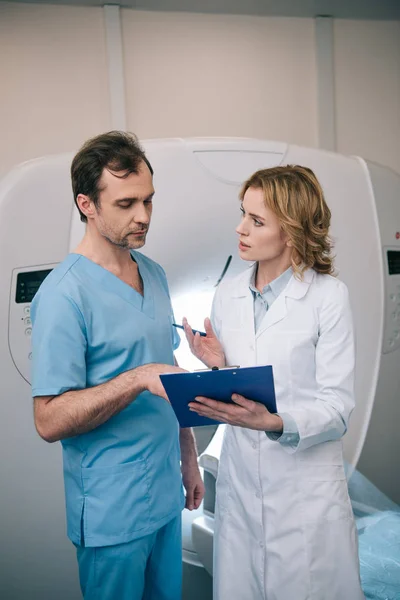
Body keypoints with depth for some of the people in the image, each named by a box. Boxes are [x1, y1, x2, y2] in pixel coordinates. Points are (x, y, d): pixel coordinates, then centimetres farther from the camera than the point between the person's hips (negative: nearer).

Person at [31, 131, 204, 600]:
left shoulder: (154, 274, 6)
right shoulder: (64, 294, -19)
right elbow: (49, 420, -20)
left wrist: (188, 456, 14)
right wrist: (138, 379, -30)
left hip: (166, 493, 7)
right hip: (113, 512, -7)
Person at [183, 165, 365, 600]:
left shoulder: (329, 296, -13)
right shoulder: (227, 295, 2)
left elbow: (337, 409, -14)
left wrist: (273, 422, -30)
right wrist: (218, 368, -10)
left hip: (306, 494, -4)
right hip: (239, 486, 4)